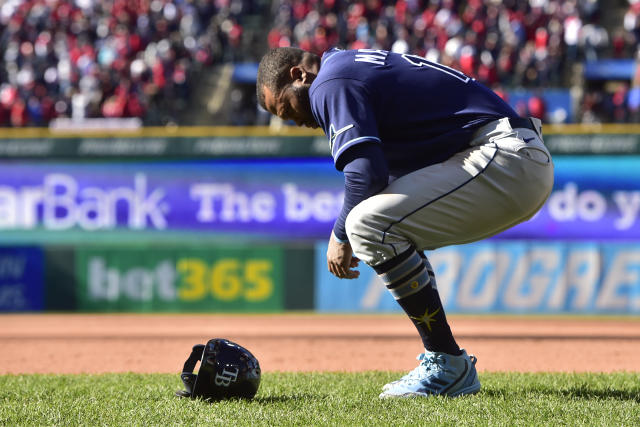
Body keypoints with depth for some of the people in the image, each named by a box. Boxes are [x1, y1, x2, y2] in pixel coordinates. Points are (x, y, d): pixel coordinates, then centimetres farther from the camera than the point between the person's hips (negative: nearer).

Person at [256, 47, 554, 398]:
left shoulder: (331, 85, -6)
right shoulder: (357, 64, 25)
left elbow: (366, 172, -18)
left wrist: (341, 235, -2)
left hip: (506, 159, -11)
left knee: (369, 224, -19)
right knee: (394, 233, 24)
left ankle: (448, 366, -13)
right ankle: (442, 367, 18)